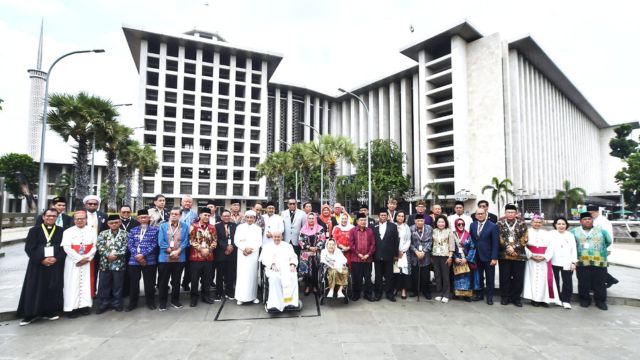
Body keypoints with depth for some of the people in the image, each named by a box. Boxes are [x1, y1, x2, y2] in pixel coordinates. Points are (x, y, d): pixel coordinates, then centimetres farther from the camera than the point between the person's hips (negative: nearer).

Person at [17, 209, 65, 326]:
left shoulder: (61, 231, 6)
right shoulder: (34, 230, 3)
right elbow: (29, 248, -3)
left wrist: (56, 259, -13)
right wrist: (41, 259, -14)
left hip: (56, 265, 1)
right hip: (38, 265, -1)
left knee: (53, 289, 5)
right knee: (35, 289, 2)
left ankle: (49, 312, 16)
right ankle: (30, 314, 12)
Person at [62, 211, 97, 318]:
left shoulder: (92, 231, 6)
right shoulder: (68, 231, 0)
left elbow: (94, 247, 1)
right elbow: (67, 248, -8)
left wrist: (87, 258, -12)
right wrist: (79, 259, -14)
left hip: (87, 262, 2)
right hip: (73, 262, -2)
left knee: (86, 284, 4)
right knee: (72, 284, -1)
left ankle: (85, 306, 11)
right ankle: (71, 308, 5)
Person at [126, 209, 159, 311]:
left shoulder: (154, 230, 2)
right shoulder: (133, 230, 11)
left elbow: (154, 244, -6)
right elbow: (130, 244, 2)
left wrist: (143, 254, -15)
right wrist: (136, 255, -12)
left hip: (149, 260, -2)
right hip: (134, 260, 2)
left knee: (149, 283, 5)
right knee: (134, 283, 9)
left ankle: (150, 302, 20)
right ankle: (132, 303, 24)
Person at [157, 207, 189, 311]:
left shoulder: (185, 227, 4)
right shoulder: (163, 226, 2)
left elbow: (185, 242, -2)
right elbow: (161, 241, -6)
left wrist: (177, 251, -14)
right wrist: (170, 251, -13)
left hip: (179, 258, 1)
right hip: (165, 258, -1)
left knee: (176, 280, 12)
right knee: (163, 281, 6)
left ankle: (175, 300, 25)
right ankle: (162, 302, 19)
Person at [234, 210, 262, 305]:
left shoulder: (258, 228, 9)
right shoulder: (240, 227, 8)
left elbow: (259, 242, 3)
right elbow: (236, 241, 1)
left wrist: (251, 249, -11)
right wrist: (244, 248, -12)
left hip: (253, 254, 1)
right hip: (242, 254, -1)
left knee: (252, 274, 1)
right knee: (242, 274, -4)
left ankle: (253, 296, 8)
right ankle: (241, 297, 2)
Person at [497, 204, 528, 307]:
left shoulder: (522, 224, 6)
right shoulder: (500, 223, 5)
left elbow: (524, 239, 0)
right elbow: (499, 238, -2)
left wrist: (515, 248, -10)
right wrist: (507, 247, -13)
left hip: (519, 255, 0)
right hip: (504, 255, 0)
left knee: (518, 278, 4)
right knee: (504, 277, 5)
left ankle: (516, 298, 17)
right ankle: (505, 297, 17)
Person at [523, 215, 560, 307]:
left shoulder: (546, 233, 11)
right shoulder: (527, 232, 2)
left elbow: (550, 247, 4)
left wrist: (544, 256, -10)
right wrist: (531, 255, -14)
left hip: (544, 259, 2)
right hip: (531, 259, -2)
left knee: (544, 278, -1)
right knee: (533, 278, -1)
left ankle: (543, 299, 6)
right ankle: (534, 299, 5)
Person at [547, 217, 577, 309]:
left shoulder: (570, 235, 10)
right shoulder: (551, 234, 5)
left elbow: (574, 250, 7)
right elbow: (548, 247, -2)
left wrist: (573, 262, -1)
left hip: (567, 263, 1)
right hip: (554, 262, -1)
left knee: (567, 282, 0)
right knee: (555, 281, 7)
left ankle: (566, 300, 9)